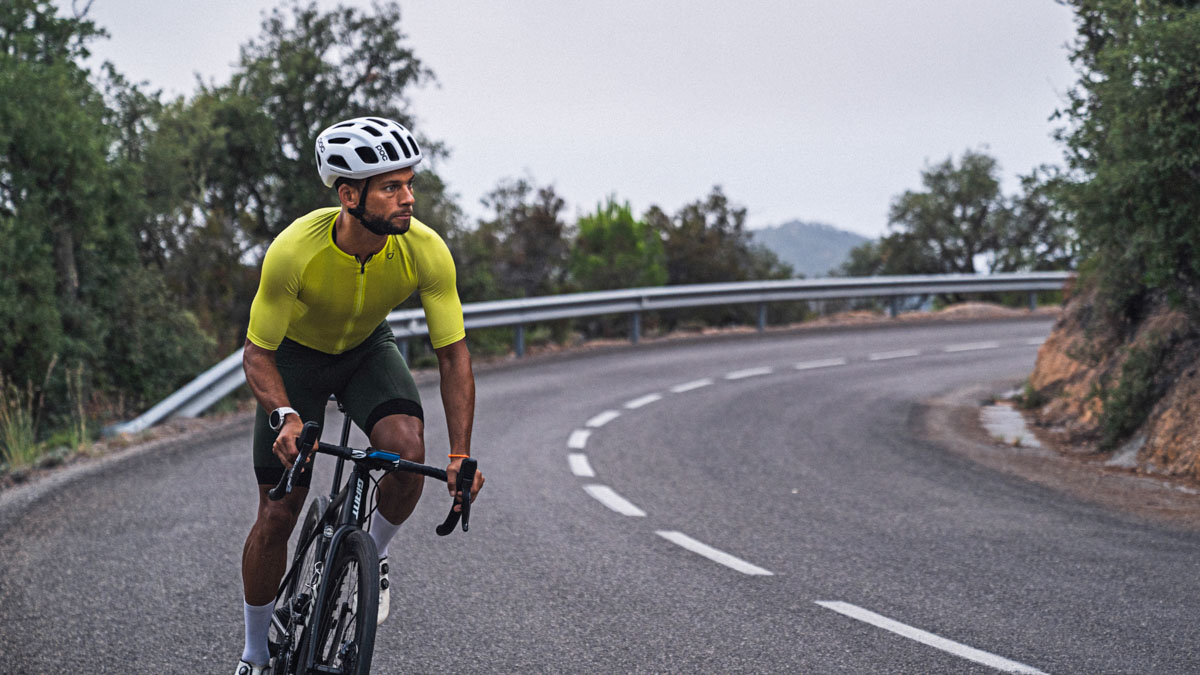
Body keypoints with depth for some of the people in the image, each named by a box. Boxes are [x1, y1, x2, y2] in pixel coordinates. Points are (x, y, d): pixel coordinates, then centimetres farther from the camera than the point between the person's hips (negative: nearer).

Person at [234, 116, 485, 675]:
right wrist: (285, 417, -46)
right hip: (296, 354, -1)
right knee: (277, 514, -3)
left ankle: (375, 552, 2)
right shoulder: (294, 251, -35)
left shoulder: (426, 251, -29)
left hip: (367, 350, 2)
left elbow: (452, 355, -21)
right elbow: (257, 354, -26)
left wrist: (461, 455, -30)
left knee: (408, 448, -29)